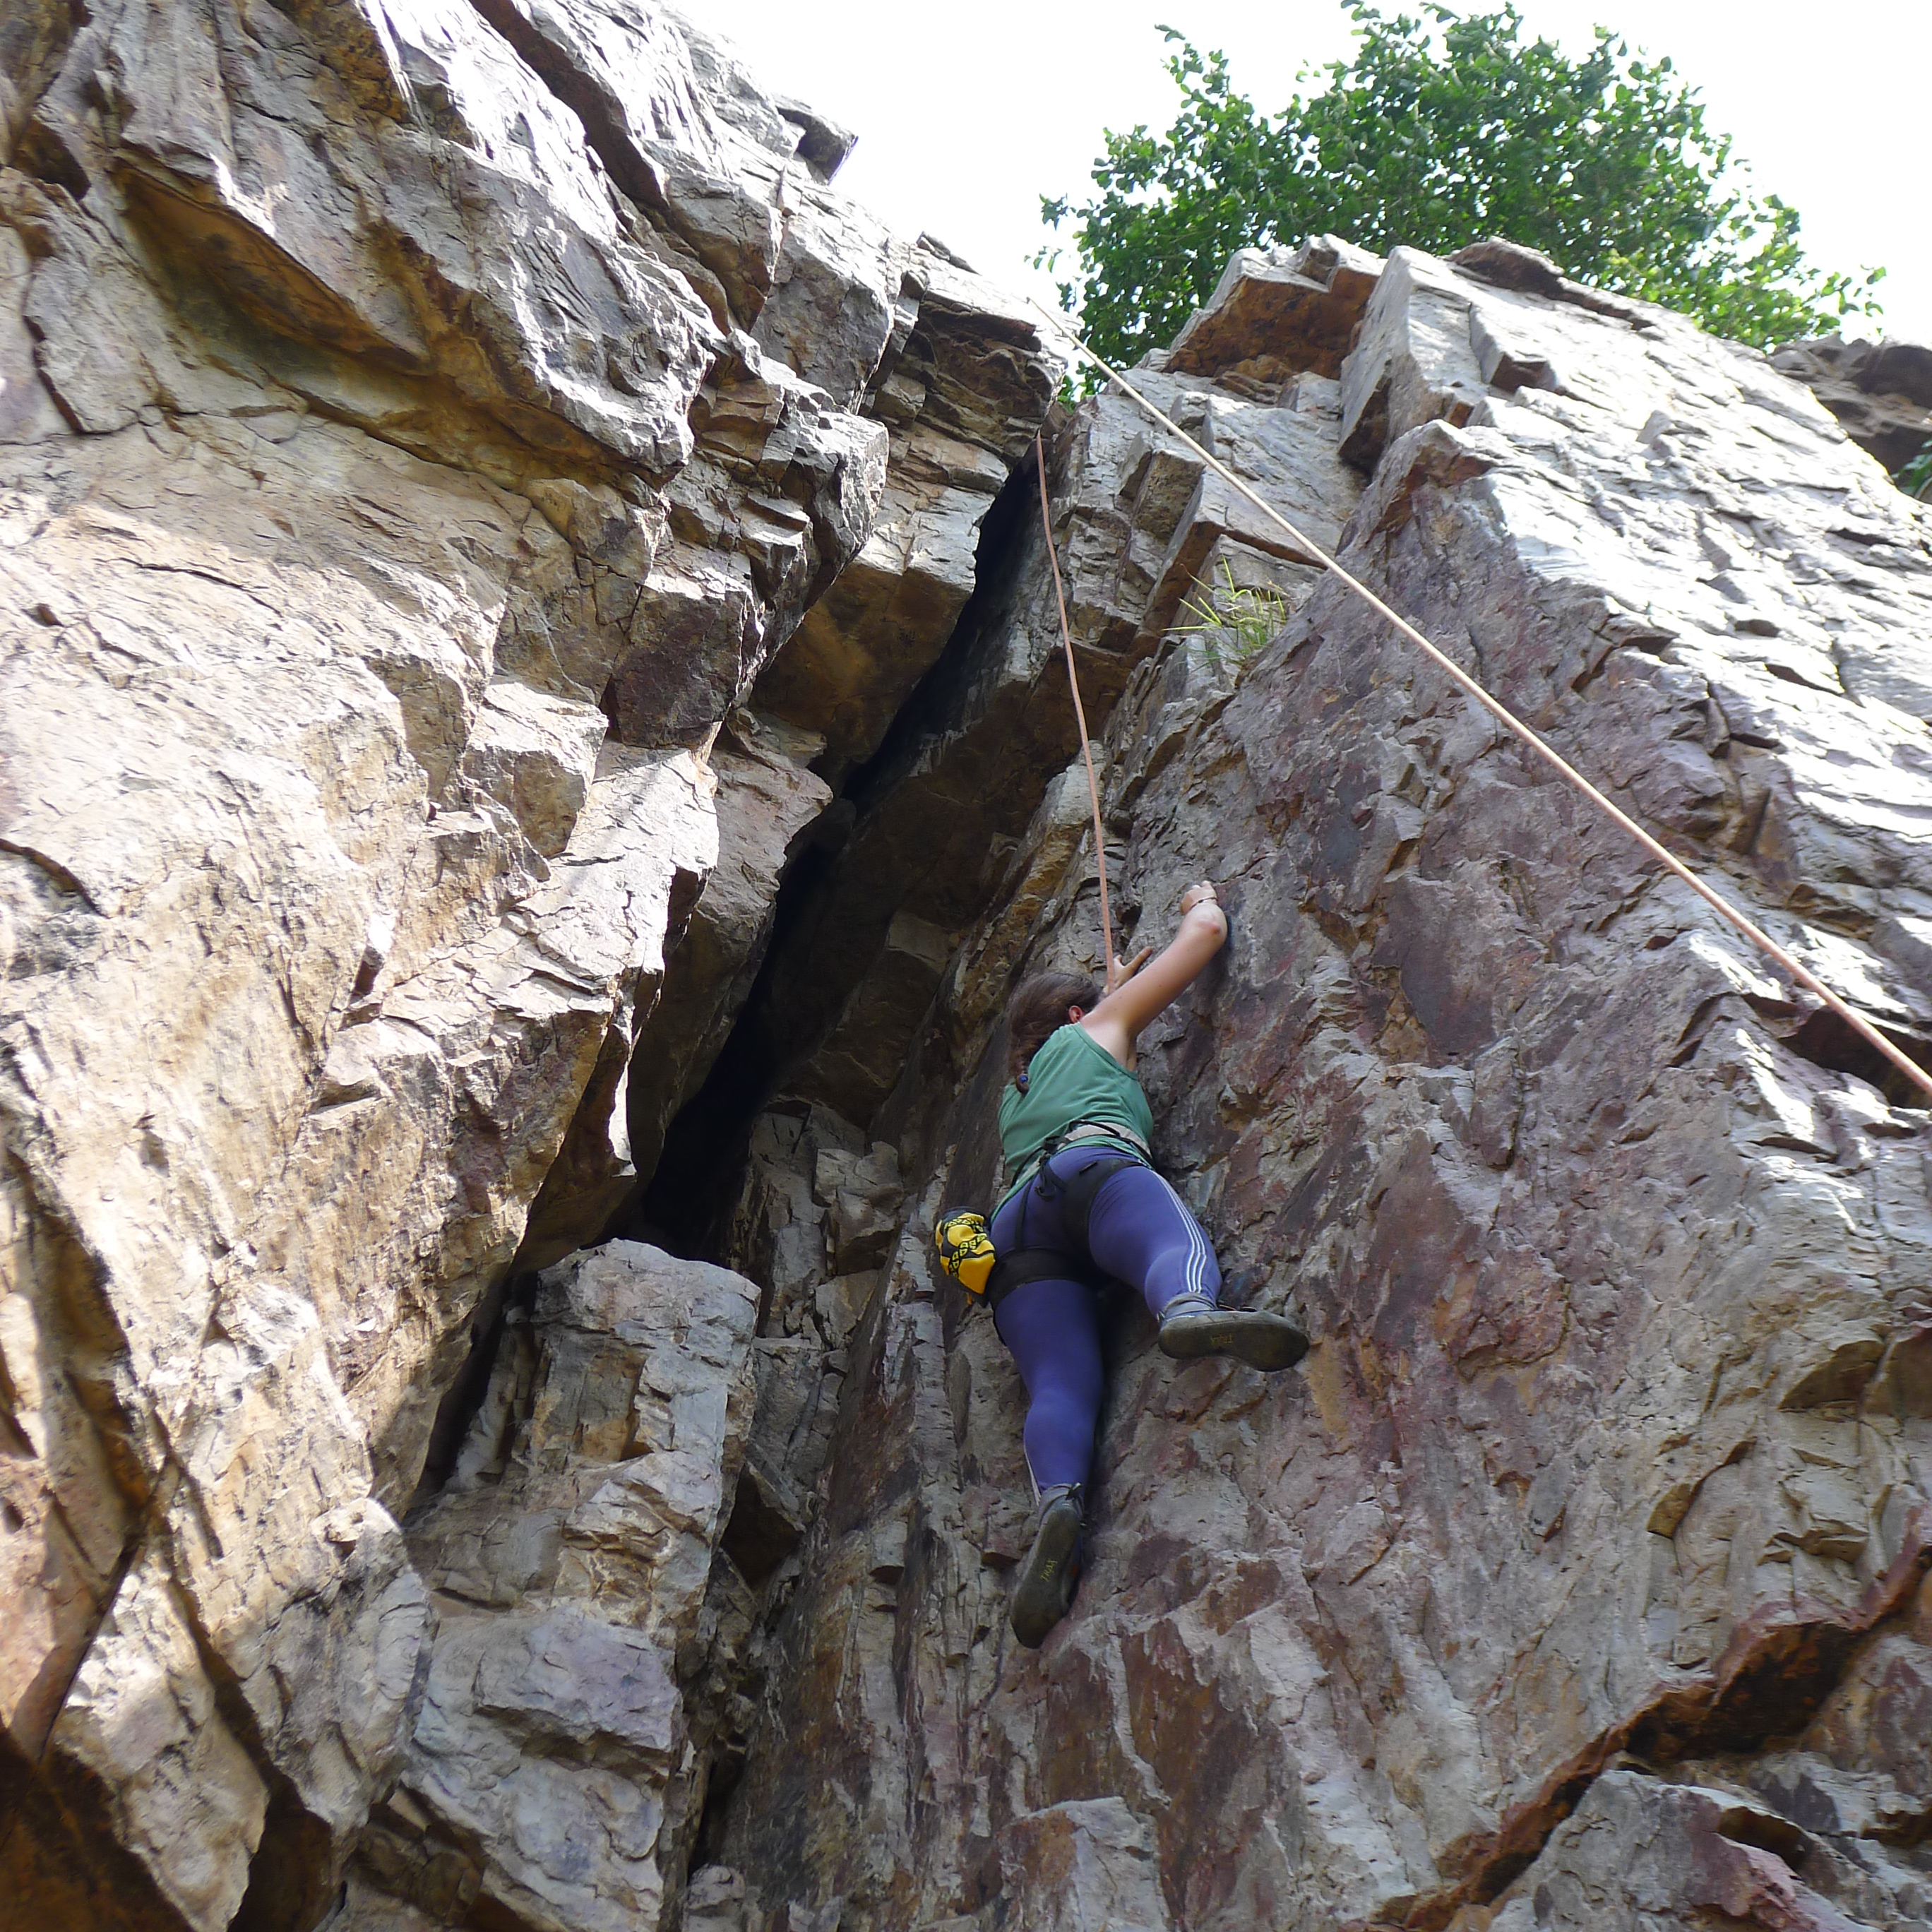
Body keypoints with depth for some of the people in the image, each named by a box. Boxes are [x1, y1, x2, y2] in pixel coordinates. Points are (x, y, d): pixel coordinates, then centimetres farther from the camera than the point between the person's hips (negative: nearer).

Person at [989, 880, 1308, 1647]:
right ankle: (1191, 1311, -70)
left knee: (1060, 1383, -18)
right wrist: (1202, 904, 57)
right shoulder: (1096, 1029, 31)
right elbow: (1208, 934, 35)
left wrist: (1121, 979, 80)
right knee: (1176, 1243, -33)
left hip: (1018, 1223, 5)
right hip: (1095, 1167, -4)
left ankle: (1058, 1501, -49)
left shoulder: (1015, 1091, 44)